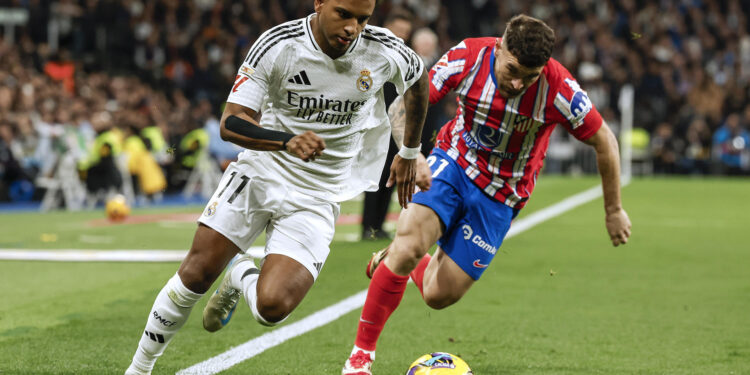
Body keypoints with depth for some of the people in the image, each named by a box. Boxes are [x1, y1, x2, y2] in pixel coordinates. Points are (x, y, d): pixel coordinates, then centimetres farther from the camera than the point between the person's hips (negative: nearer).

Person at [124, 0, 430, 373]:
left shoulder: (384, 52, -12)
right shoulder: (276, 46, -17)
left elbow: (418, 79, 12)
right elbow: (231, 122, -19)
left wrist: (409, 154, 21)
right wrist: (287, 141, -38)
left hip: (315, 199, 0)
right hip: (260, 173, 0)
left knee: (272, 307, -17)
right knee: (196, 275, -6)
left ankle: (241, 277, 20)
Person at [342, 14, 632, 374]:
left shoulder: (558, 89, -26)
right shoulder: (468, 57, -22)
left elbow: (604, 141, -10)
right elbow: (404, 105, -15)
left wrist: (613, 210, 0)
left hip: (499, 196, 0)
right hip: (453, 165, 0)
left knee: (439, 295, -3)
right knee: (408, 246, -25)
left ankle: (412, 263, 34)